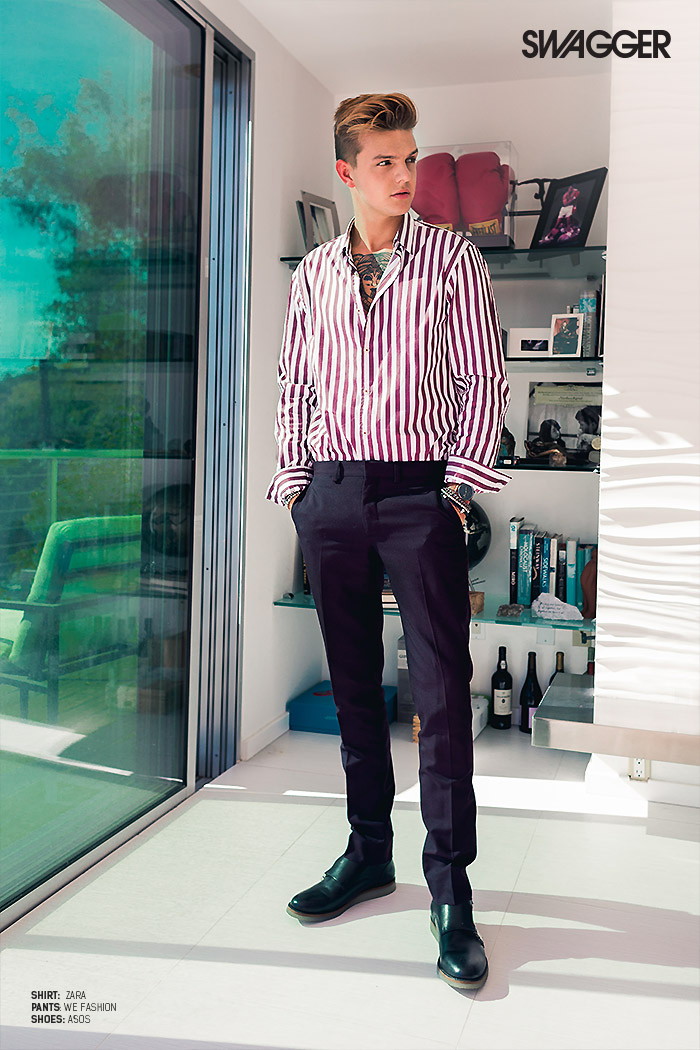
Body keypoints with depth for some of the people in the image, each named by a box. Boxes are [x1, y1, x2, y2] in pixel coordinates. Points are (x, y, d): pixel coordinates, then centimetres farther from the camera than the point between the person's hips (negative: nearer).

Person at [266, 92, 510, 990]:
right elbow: (295, 385, 15)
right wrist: (294, 481, 7)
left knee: (441, 689, -5)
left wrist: (460, 484, -6)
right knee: (353, 682, 9)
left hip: (419, 492, -3)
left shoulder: (451, 258, 5)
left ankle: (450, 888, 4)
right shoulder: (313, 272, 13)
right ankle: (368, 855, 23)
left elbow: (482, 379, 1)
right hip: (331, 495, 4)